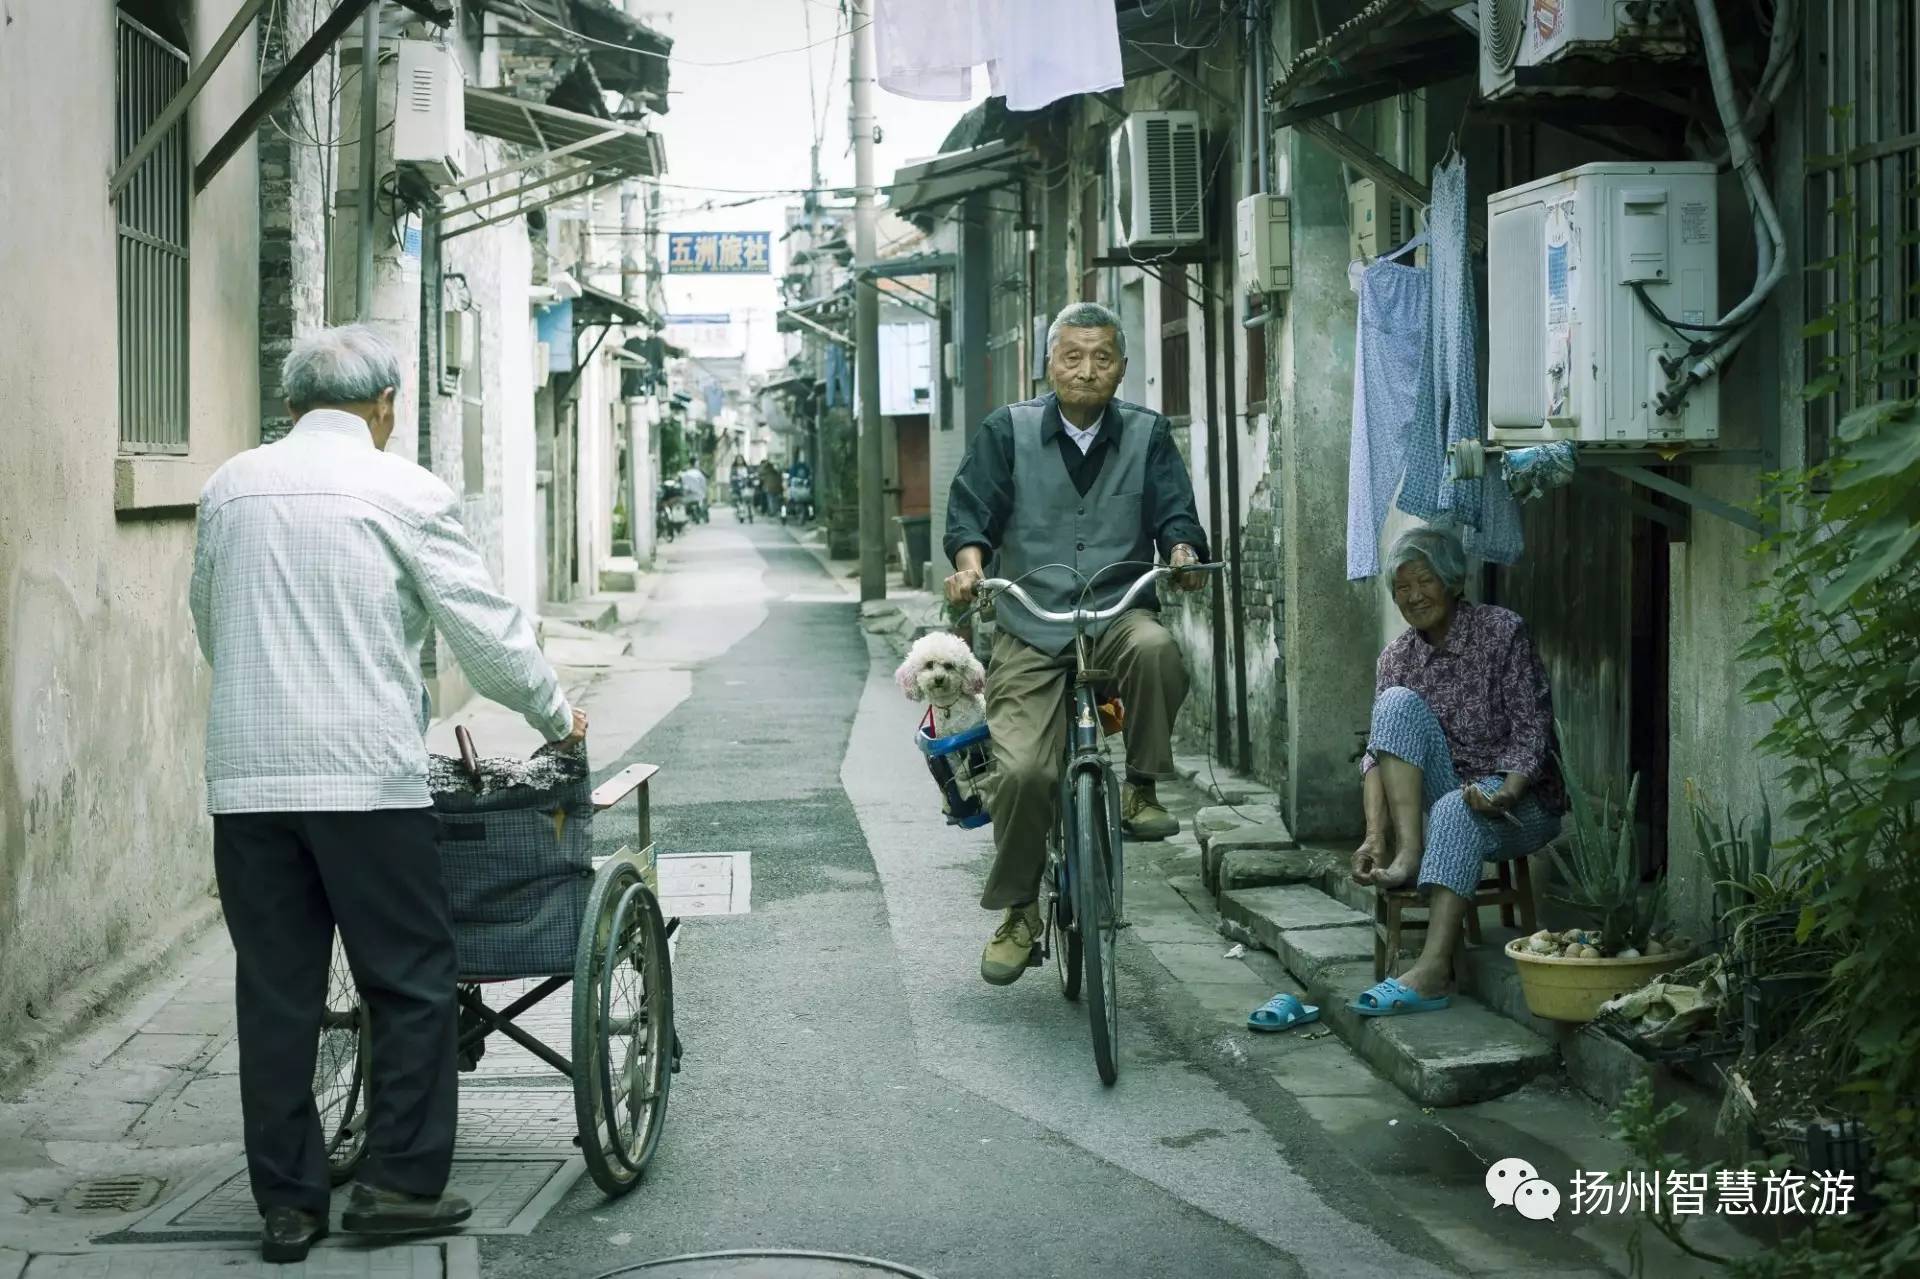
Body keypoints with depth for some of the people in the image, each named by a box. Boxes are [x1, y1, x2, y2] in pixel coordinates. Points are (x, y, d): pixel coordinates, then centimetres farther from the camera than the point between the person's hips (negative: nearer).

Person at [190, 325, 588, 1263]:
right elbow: (486, 629, -1)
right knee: (412, 980, 7)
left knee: (275, 993, 8)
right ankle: (400, 1183, 8)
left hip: (245, 776, 4)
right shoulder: (403, 490, -3)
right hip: (365, 773, -4)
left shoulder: (228, 487, 11)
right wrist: (556, 717, 14)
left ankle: (287, 1204, 13)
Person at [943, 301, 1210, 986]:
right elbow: (971, 508, 3)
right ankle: (1016, 912, 5)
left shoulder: (1148, 435, 10)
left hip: (1119, 615, 1)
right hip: (1030, 630, 0)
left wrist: (1183, 552, -20)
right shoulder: (1008, 431, 7)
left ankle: (1140, 789, -13)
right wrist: (969, 559, -19)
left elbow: (1175, 512, 3)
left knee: (1155, 647, -37)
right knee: (1023, 770, -17)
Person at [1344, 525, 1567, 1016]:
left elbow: (1530, 729, -12)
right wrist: (1375, 836, -20)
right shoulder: (1398, 658, 4)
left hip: (1517, 799, -4)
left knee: (1456, 809, -38)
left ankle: (1433, 970, -49)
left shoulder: (1502, 632, -8)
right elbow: (1376, 754, -5)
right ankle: (1407, 851, -30)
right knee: (1399, 701, -19)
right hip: (1438, 794, 4)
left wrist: (1505, 795, -30)